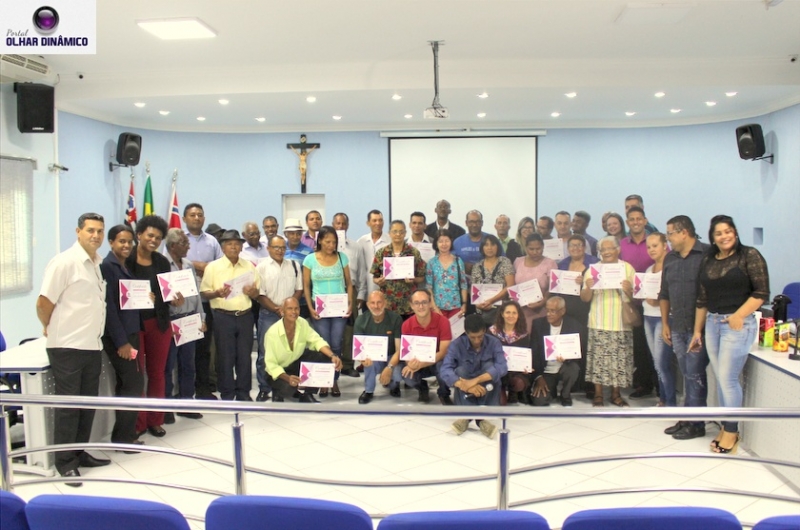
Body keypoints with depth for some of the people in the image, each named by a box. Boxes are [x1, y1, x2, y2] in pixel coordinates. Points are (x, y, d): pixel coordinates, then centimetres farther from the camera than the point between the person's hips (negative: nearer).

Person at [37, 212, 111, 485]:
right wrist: (51, 329, 1)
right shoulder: (65, 262, -14)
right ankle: (64, 462, 13)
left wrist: (93, 331, 11)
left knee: (88, 403, 14)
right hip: (67, 347, -7)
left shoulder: (99, 264, 8)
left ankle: (81, 453, 28)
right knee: (68, 405, 2)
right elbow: (43, 303, -13)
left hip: (92, 345, 7)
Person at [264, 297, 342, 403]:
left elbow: (317, 341, -15)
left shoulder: (302, 323, -13)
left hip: (298, 362, 6)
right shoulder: (272, 333, -27)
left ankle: (306, 393, 1)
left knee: (324, 358, -17)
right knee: (289, 386, -36)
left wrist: (332, 356, -34)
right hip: (279, 370, -5)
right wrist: (287, 378, -40)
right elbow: (270, 364, -24)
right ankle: (278, 392, 4)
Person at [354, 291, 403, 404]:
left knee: (397, 375, -32)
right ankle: (368, 391, -6)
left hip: (391, 357, -1)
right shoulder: (361, 320, -13)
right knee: (369, 360, -35)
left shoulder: (395, 318, -18)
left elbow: (399, 348, -19)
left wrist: (389, 367, -33)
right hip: (373, 357, 1)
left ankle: (393, 385, 10)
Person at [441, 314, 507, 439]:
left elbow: (502, 367, -27)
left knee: (489, 366, -28)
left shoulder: (494, 343, -12)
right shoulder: (456, 345, -13)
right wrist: (465, 385, -43)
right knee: (460, 370, -28)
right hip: (466, 392, 0)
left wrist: (476, 380, -41)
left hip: (487, 389, 0)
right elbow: (445, 370, -25)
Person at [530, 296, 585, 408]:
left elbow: (581, 352, -9)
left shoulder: (575, 326, -11)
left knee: (573, 368, -35)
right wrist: (538, 377, -11)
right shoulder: (538, 324, -7)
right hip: (545, 371, 1)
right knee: (539, 402, -19)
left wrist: (567, 357, -30)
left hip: (564, 368, 0)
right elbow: (534, 353, -5)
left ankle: (566, 396, -3)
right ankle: (551, 390, 19)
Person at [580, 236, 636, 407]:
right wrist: (588, 287, -16)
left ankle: (615, 393, 15)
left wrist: (629, 290, -13)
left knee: (620, 358, 2)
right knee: (599, 358, -4)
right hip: (599, 323, -1)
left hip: (621, 322, 1)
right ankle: (598, 394, 7)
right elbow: (585, 298, 4)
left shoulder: (627, 268, 9)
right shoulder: (593, 269, 8)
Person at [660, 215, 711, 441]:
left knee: (694, 375, -2)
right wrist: (665, 324, 15)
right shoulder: (670, 259, 13)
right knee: (687, 374, 13)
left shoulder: (707, 255, -9)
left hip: (699, 327, -6)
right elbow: (664, 294, 18)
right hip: (677, 327, 6)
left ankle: (696, 423, 8)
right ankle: (687, 418, 20)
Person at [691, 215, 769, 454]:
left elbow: (761, 292, -8)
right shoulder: (707, 261, 11)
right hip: (712, 324, 5)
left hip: (738, 324, -5)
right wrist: (697, 331, 14)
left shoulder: (749, 255, -4)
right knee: (720, 378, 9)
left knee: (728, 378, -5)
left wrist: (738, 315, -17)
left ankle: (731, 430, 10)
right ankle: (726, 426, 21)